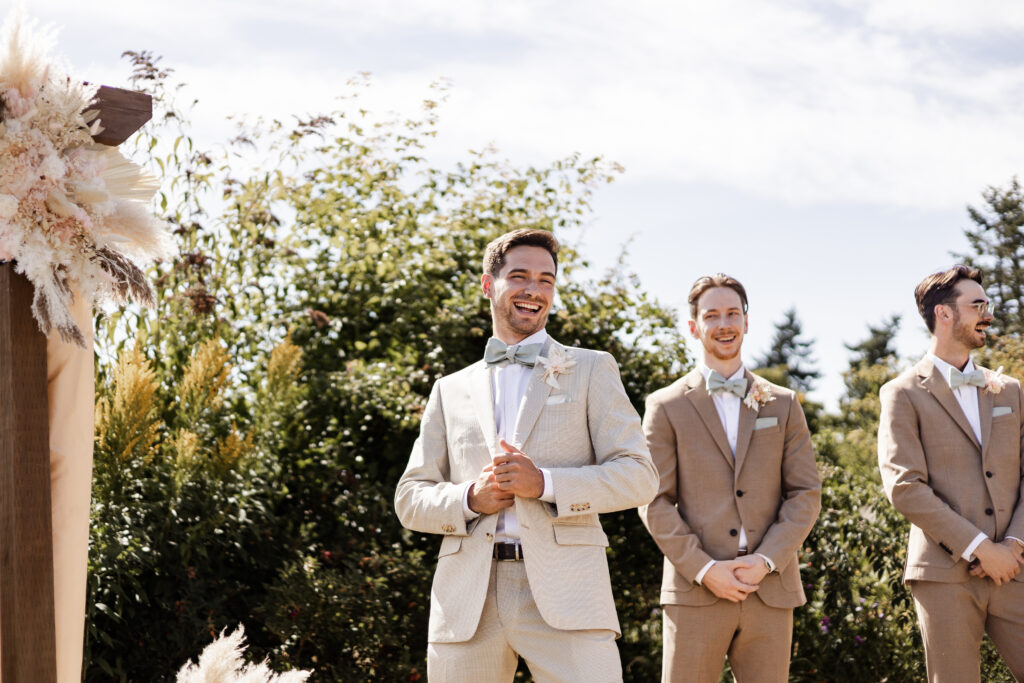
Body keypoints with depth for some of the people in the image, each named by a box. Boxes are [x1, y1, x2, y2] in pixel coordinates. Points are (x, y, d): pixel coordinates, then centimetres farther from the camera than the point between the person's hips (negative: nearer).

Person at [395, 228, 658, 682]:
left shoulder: (591, 371, 14)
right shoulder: (450, 391, 21)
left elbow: (638, 477, 4)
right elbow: (410, 499, 17)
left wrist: (545, 483, -11)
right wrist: (470, 498, -5)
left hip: (562, 592, -2)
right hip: (467, 599, 3)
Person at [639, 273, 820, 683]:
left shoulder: (782, 405, 14)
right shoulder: (666, 407, 7)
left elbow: (806, 495, 8)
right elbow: (655, 502, 1)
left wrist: (766, 561, -7)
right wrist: (704, 569, -11)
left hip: (770, 591, 2)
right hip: (696, 592, -2)